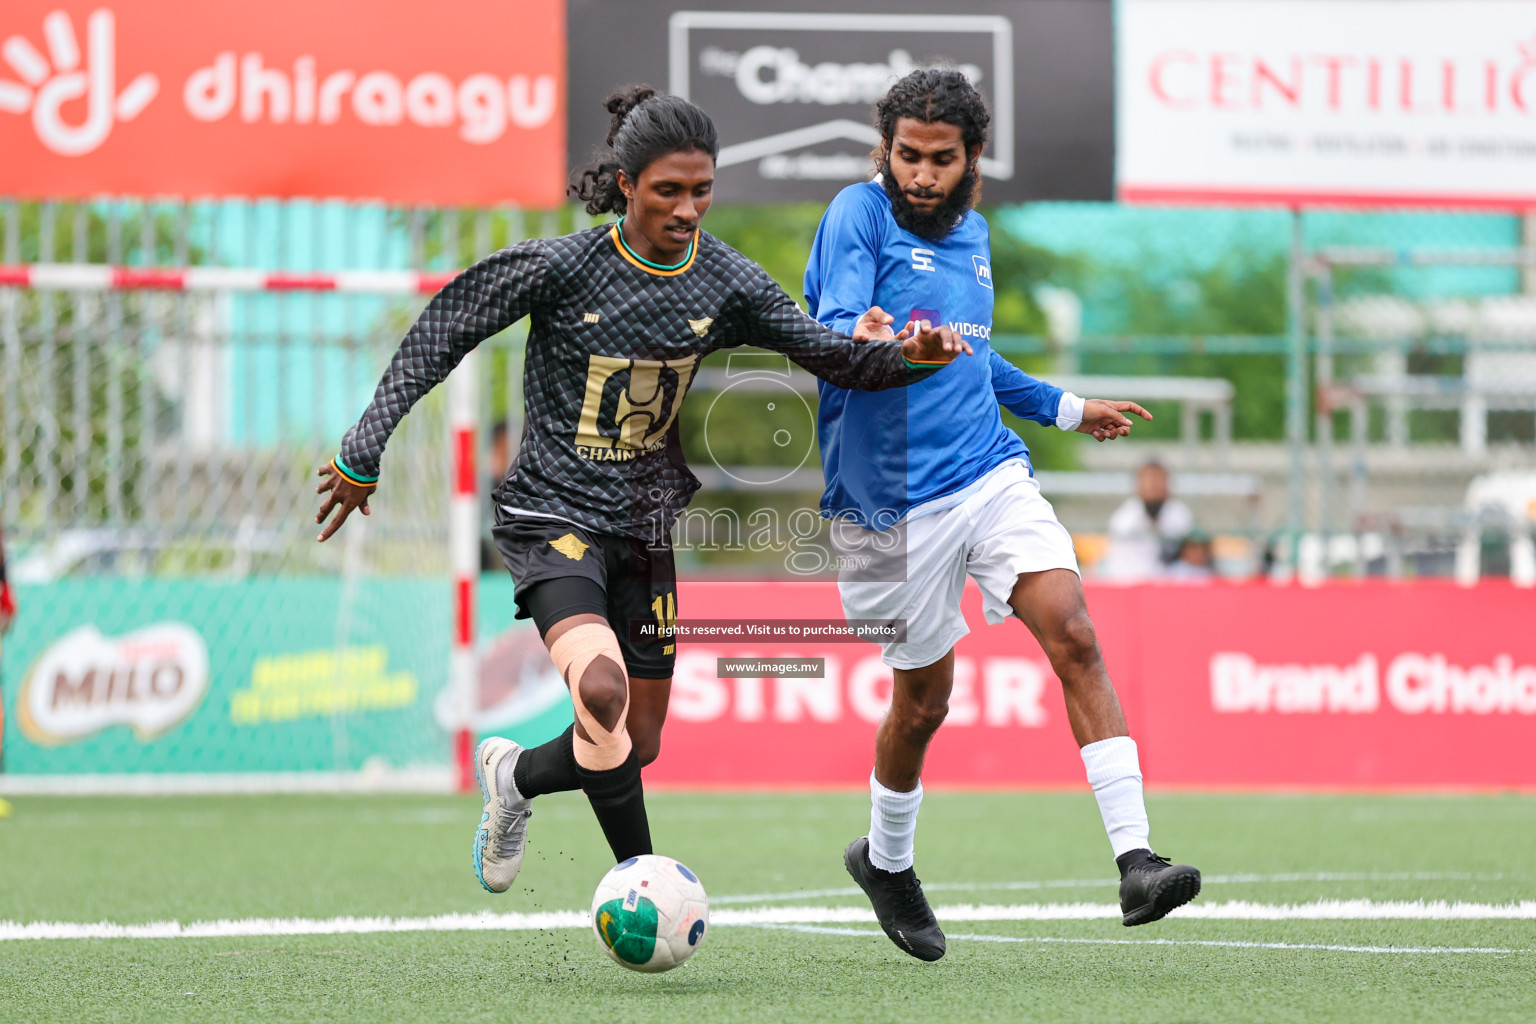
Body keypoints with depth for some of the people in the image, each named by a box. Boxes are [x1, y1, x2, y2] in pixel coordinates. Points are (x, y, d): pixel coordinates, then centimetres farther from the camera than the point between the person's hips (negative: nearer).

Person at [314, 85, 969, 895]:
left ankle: (516, 777, 43)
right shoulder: (562, 267, -15)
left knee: (637, 745, 11)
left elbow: (832, 356, 0)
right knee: (602, 688, -30)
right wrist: (364, 455, -5)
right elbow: (441, 334, -6)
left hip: (645, 524, 5)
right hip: (554, 515, -5)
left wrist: (912, 356, -21)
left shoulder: (726, 283, -4)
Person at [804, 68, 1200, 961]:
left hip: (991, 475, 5)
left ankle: (1136, 859, -20)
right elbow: (833, 335, -23)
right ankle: (886, 861, 34)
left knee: (1075, 637, -15)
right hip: (894, 501, -5)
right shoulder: (859, 216, -8)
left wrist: (1066, 409, 37)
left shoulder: (973, 234, 14)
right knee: (924, 702, 6)